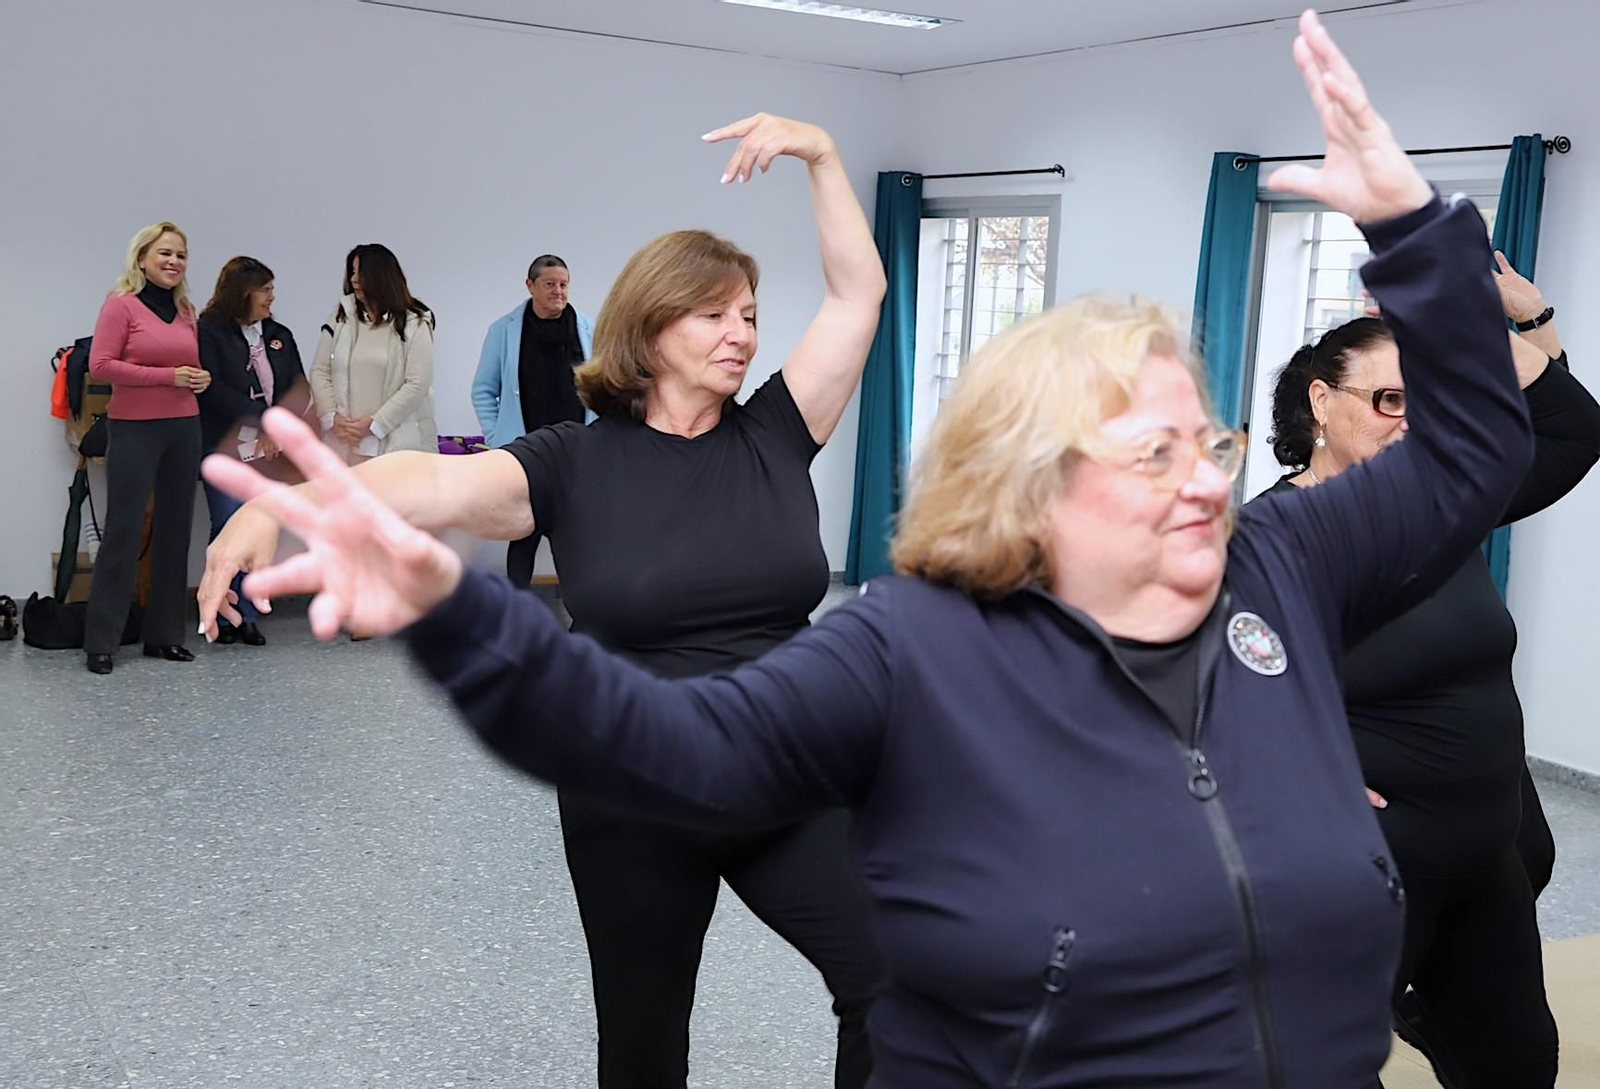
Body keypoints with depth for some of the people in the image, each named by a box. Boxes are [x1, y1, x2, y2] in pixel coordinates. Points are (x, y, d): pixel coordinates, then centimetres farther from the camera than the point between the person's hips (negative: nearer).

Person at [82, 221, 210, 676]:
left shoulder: (186, 310, 12)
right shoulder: (121, 304, -6)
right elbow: (100, 364, -13)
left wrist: (200, 379, 0)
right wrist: (168, 376, -16)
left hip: (183, 429, 6)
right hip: (134, 429, -6)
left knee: (174, 530, 9)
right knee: (123, 531, -5)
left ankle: (165, 634, 19)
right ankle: (100, 642, 3)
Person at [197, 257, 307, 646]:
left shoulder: (280, 335, 13)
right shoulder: (209, 332, -2)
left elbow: (298, 389, 8)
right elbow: (213, 390, -12)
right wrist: (262, 419, -14)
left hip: (269, 451, 4)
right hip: (225, 448, -4)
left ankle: (248, 616, 10)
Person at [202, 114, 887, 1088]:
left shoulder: (773, 435, 1)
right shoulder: (574, 465, -6)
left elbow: (859, 293, 0)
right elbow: (435, 483, -23)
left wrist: (820, 153, -7)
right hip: (636, 810, -1)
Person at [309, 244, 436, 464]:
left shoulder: (414, 324, -1)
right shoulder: (341, 317, 10)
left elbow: (418, 384, -7)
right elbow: (320, 371, 9)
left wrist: (374, 424, -11)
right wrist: (332, 418, -5)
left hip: (394, 443, -3)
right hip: (343, 442, 3)